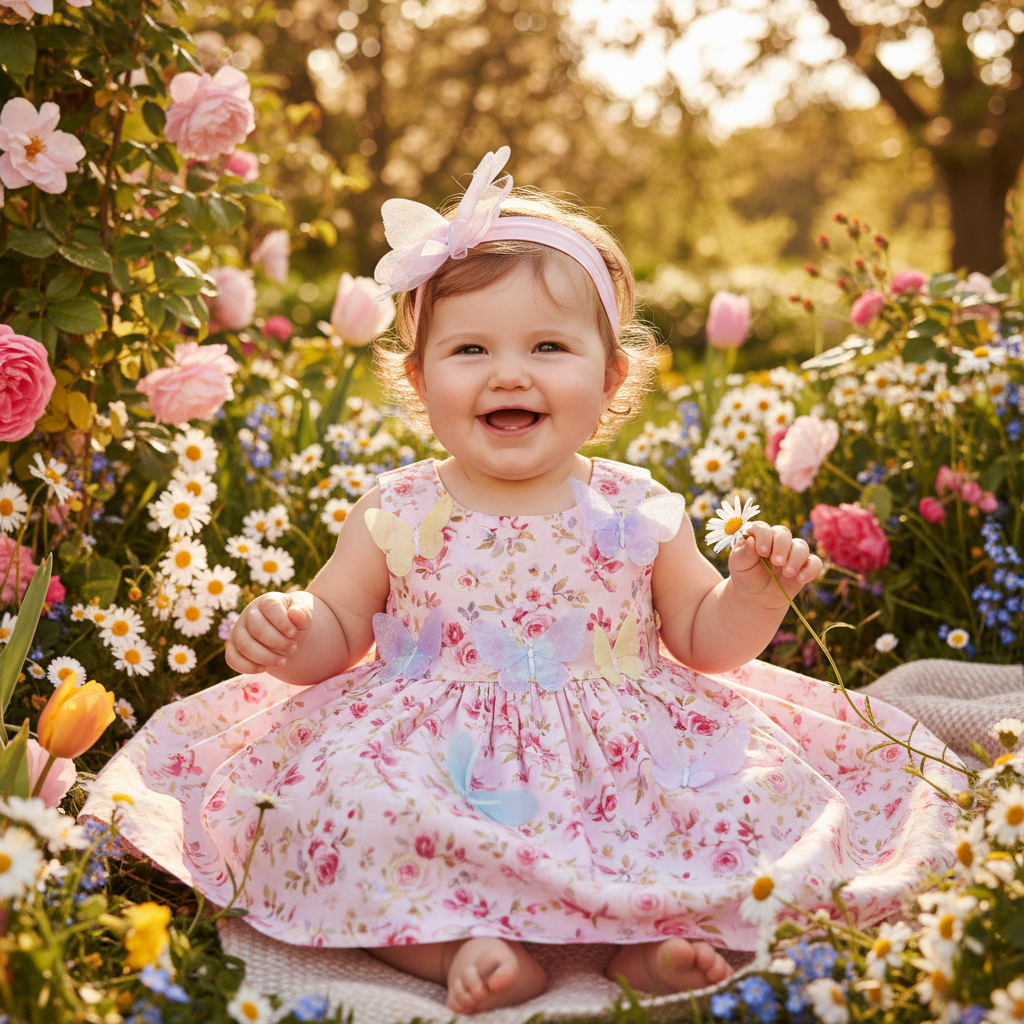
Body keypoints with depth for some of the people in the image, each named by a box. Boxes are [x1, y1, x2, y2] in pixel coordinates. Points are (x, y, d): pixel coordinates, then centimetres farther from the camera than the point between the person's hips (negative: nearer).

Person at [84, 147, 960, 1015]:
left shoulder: (639, 513, 3)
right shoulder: (397, 516, 1)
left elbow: (704, 639, 11)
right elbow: (336, 631, 10)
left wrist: (754, 592, -9)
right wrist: (285, 631, -12)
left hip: (625, 755, 1)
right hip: (435, 760, -1)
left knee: (770, 798, -18)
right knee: (338, 805, -29)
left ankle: (657, 935, -11)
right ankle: (452, 941, -19)